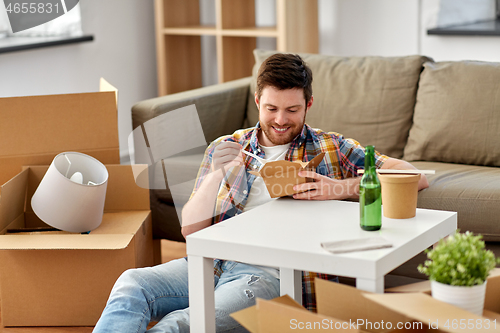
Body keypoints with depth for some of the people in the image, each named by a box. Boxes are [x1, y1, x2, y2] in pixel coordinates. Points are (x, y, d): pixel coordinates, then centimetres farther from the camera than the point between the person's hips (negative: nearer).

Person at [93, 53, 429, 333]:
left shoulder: (331, 149, 12)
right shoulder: (225, 148, 19)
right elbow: (190, 230, 12)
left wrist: (340, 188, -13)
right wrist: (215, 174, -5)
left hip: (269, 273, -4)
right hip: (210, 261, 4)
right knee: (131, 284, -28)